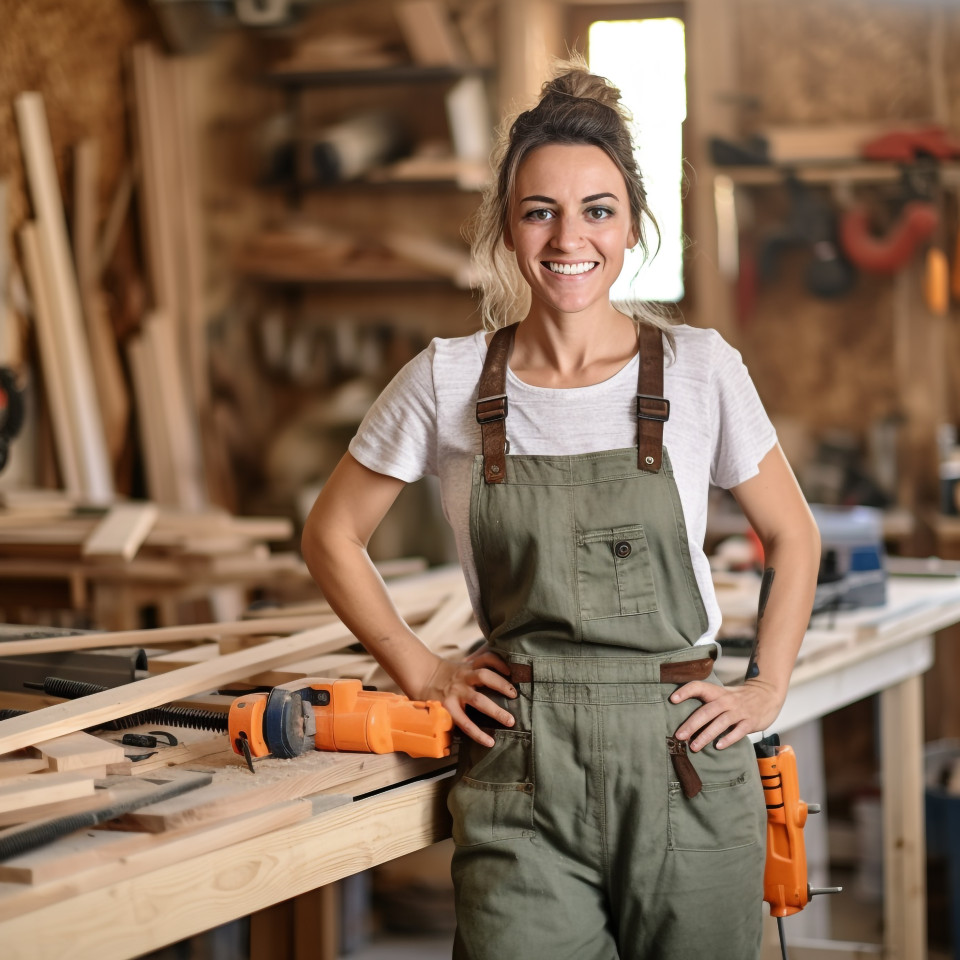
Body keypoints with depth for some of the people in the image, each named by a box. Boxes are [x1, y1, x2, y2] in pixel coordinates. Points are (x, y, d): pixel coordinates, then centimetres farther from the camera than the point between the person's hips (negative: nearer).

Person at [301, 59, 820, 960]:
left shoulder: (699, 369, 0)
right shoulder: (448, 380, 0)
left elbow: (791, 538, 13)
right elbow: (331, 534, 11)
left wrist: (766, 690, 5)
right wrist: (421, 672, 5)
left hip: (684, 763, 0)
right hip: (520, 781, 0)